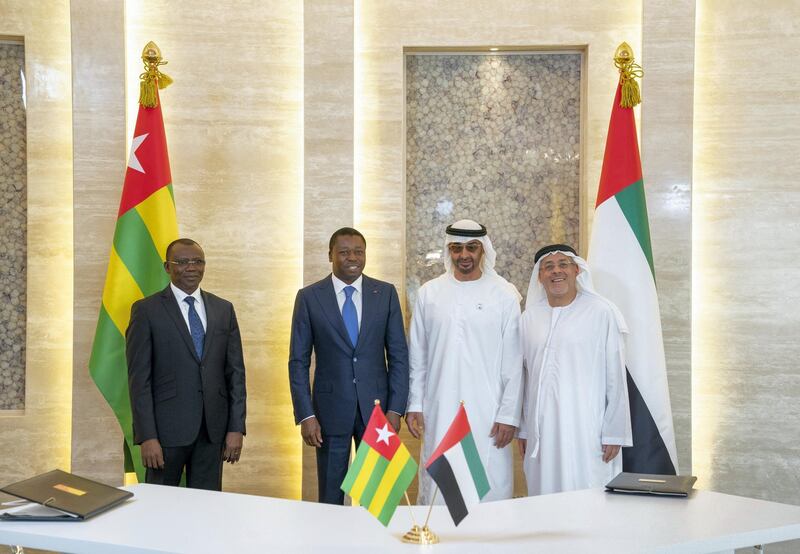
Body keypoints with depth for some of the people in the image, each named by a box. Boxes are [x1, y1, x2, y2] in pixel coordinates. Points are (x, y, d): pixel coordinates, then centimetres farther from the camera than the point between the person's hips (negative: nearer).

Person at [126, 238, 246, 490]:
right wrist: (147, 436, -12)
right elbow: (139, 378, -6)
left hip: (213, 428, 3)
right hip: (167, 427, -3)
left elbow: (235, 372, 8)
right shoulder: (146, 310, -2)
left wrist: (236, 428, 1)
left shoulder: (223, 309, 9)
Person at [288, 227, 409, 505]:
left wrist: (395, 409, -3)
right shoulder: (309, 297, -1)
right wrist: (305, 415, -7)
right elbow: (298, 361, 0)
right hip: (331, 408, -1)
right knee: (331, 496, 8)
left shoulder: (386, 293, 3)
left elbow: (398, 355, 4)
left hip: (376, 406, 1)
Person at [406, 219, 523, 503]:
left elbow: (514, 361, -1)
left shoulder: (504, 294, -1)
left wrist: (509, 414, -4)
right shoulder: (429, 293, 6)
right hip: (438, 411, 2)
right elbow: (417, 356, 10)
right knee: (436, 490, 4)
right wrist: (414, 404, 5)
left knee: (491, 488, -2)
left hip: (487, 412, -2)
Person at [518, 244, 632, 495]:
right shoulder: (530, 317, 8)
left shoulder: (601, 312, -4)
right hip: (542, 432, 4)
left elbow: (616, 377, -3)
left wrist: (614, 433, -4)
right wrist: (522, 429, 13)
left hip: (587, 431, -3)